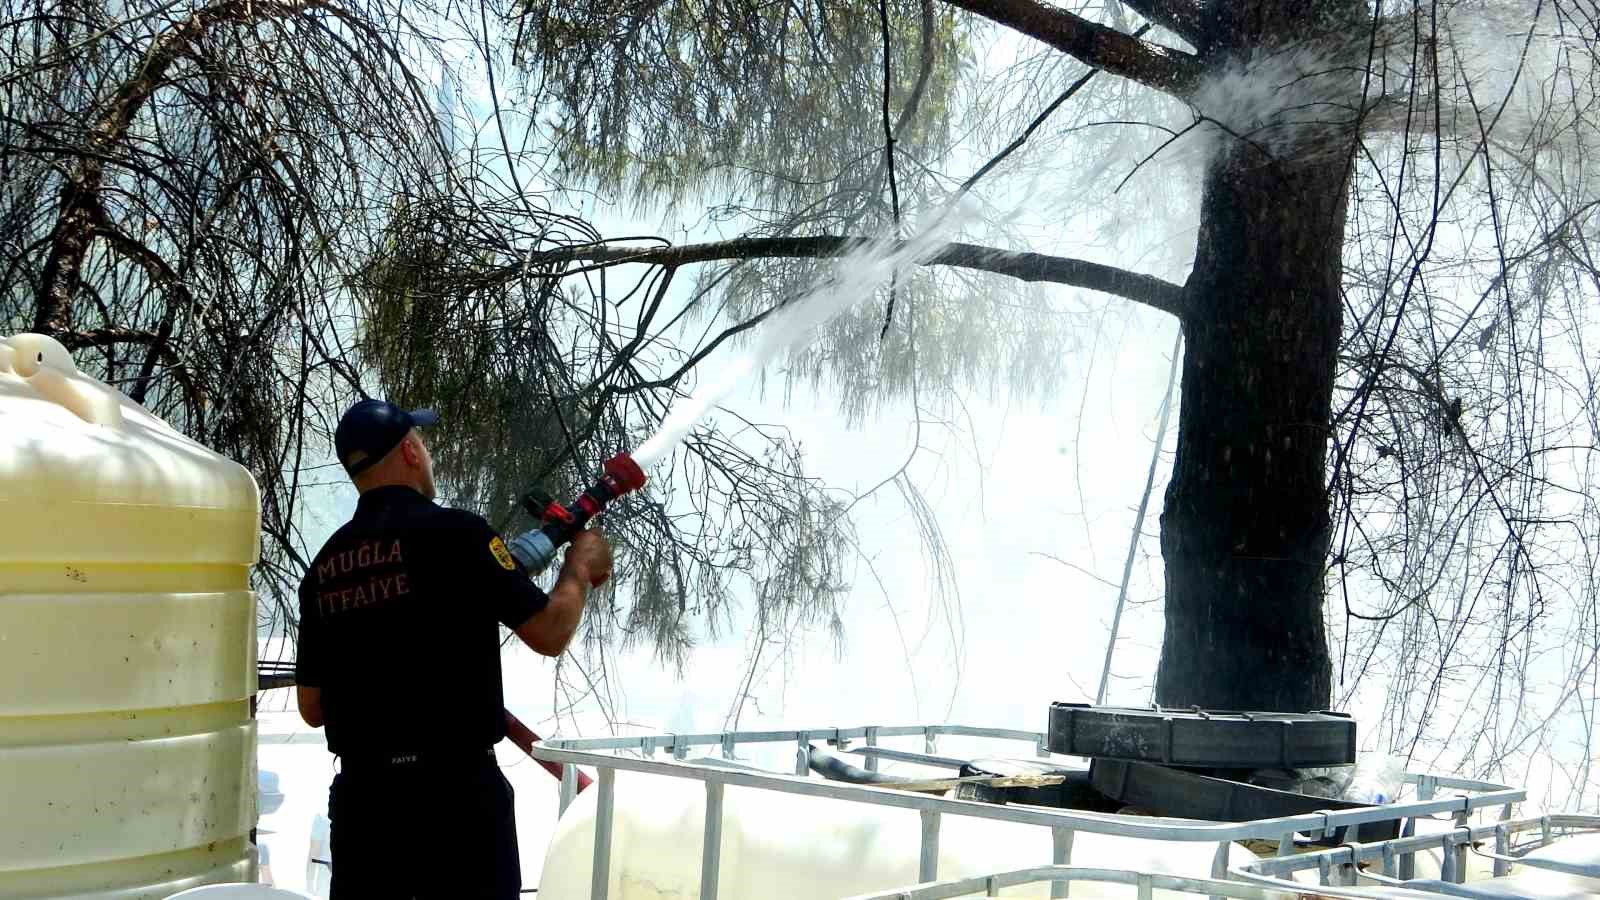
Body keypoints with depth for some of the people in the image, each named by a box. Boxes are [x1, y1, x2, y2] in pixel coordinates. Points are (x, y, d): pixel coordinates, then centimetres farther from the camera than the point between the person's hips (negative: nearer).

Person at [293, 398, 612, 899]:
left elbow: (312, 708, 12)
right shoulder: (453, 533, -10)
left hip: (361, 790, 5)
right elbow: (549, 633, -7)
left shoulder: (324, 566, 7)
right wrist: (581, 566, 10)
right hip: (456, 787, -5)